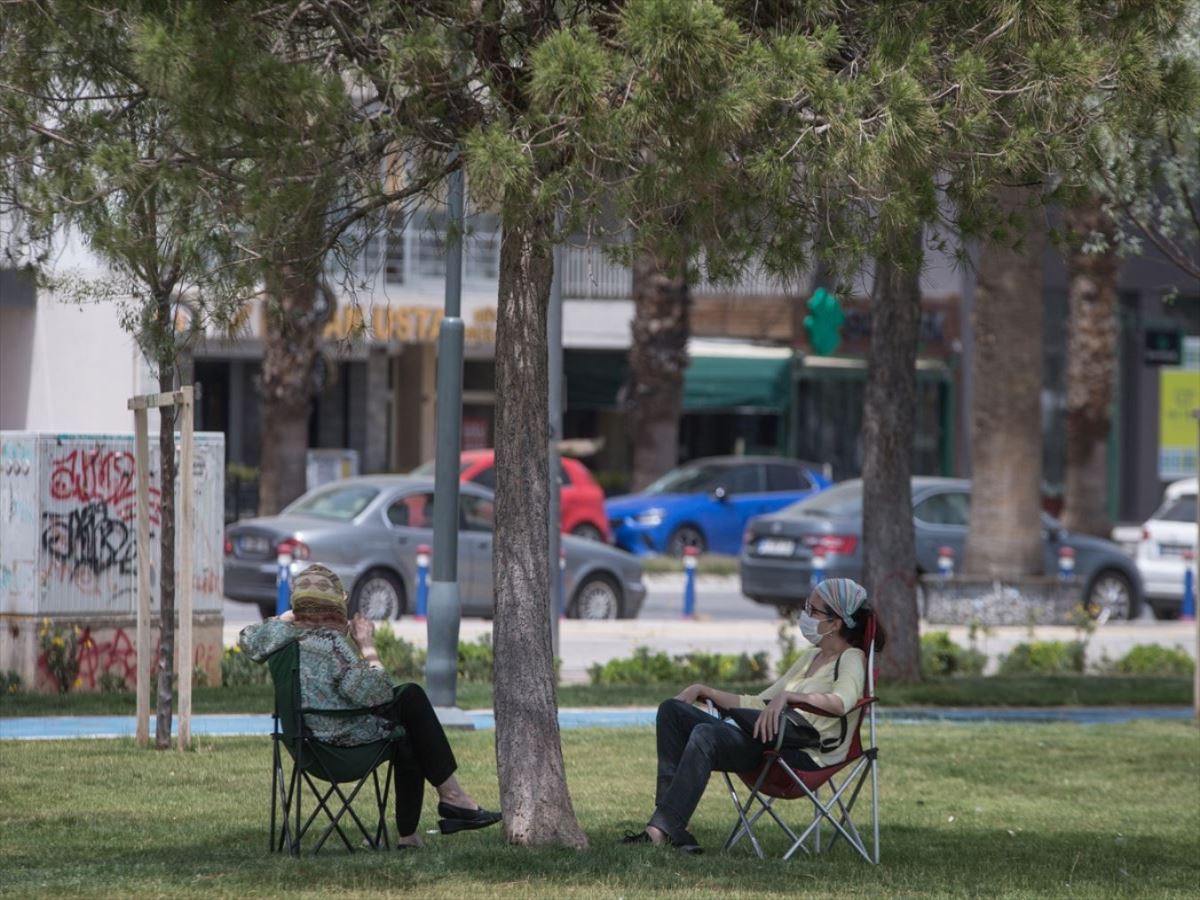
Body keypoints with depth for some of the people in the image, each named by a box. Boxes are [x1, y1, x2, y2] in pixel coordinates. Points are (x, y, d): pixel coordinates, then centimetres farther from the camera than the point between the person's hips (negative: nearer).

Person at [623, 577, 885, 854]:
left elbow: (842, 701, -25)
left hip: (806, 756, -10)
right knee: (672, 710, 0)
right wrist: (705, 691, 20)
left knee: (706, 734, -31)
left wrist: (787, 696, -34)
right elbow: (760, 704, 28)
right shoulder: (811, 656, 27)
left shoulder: (851, 660, -1)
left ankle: (661, 830, -35)